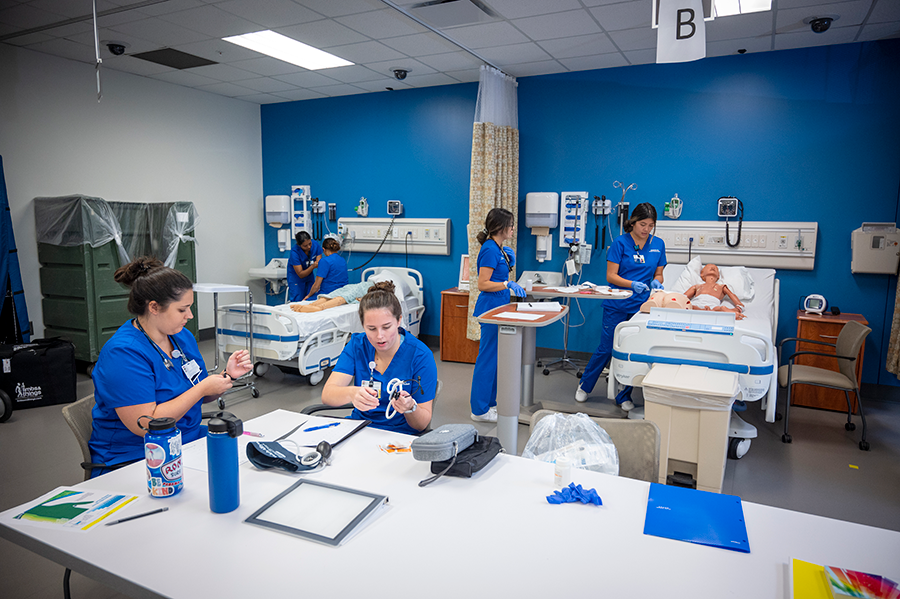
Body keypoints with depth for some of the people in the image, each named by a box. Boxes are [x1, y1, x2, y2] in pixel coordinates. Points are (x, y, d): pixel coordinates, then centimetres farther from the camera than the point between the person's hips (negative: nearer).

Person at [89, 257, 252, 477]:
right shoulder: (123, 352, -18)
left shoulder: (183, 336, 7)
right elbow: (144, 425, -24)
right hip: (132, 462, -8)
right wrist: (201, 389, -20)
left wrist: (228, 375, -4)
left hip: (189, 447, 8)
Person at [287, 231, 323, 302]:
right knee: (297, 301, -10)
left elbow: (319, 262, -16)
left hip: (309, 274, 4)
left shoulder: (315, 244, -21)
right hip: (296, 275, -4)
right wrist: (312, 266, -44)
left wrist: (317, 263, -40)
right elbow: (300, 274, -28)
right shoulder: (294, 252, -30)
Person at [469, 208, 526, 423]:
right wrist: (508, 284, -25)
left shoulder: (499, 249, 12)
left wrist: (509, 260, 12)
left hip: (498, 307, 10)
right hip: (490, 308, -10)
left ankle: (489, 403, 26)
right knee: (487, 358, -3)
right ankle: (480, 410, 6)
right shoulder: (490, 249, -17)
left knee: (493, 357, 15)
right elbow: (483, 284, -21)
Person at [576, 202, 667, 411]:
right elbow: (611, 276, -7)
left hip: (641, 306, 3)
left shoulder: (658, 244, 7)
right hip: (617, 306, -3)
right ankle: (584, 386, 23)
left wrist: (656, 282, -9)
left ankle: (624, 396, 22)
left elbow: (658, 274, 14)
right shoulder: (620, 242, -5)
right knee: (606, 349, 2)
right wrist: (632, 284, -23)